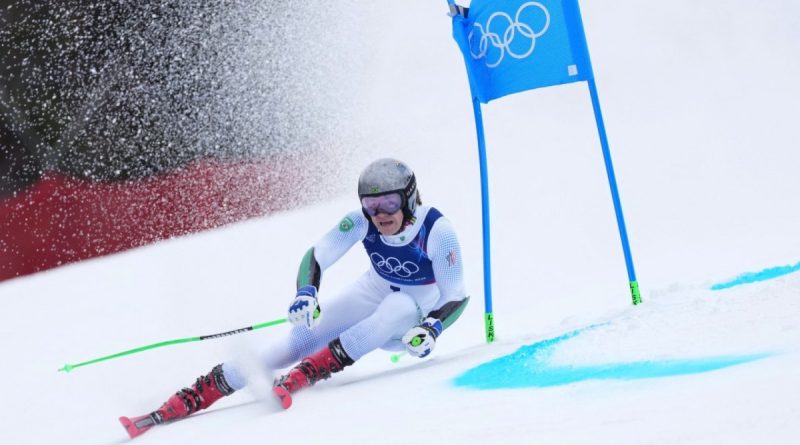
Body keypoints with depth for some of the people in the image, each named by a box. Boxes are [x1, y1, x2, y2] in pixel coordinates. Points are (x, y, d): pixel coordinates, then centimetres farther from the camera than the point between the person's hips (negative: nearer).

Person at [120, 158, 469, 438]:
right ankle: (186, 402, -22)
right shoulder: (361, 222, -20)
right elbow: (316, 257, -16)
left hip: (417, 313, -2)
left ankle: (299, 377, -40)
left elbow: (457, 297, -22)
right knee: (299, 341, -19)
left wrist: (431, 329, -41)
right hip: (373, 294, 2)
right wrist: (306, 294, -36)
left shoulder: (437, 231, -27)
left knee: (398, 308, -39)